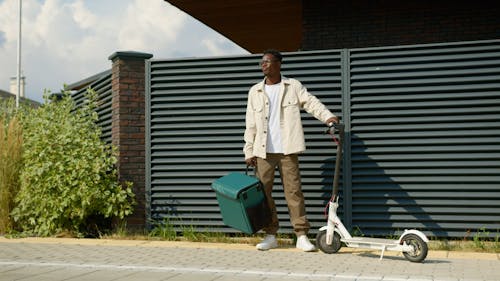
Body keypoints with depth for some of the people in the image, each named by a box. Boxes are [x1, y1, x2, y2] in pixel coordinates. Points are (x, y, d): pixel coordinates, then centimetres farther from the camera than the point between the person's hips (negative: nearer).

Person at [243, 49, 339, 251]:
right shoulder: (255, 91, 11)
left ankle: (302, 236, 0)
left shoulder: (293, 86, 6)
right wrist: (249, 151, 4)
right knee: (263, 192, 2)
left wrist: (328, 116, -25)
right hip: (263, 151, 3)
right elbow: (250, 124, 9)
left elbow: (311, 102, -6)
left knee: (293, 191, -4)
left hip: (287, 150, -2)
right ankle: (270, 236, 12)